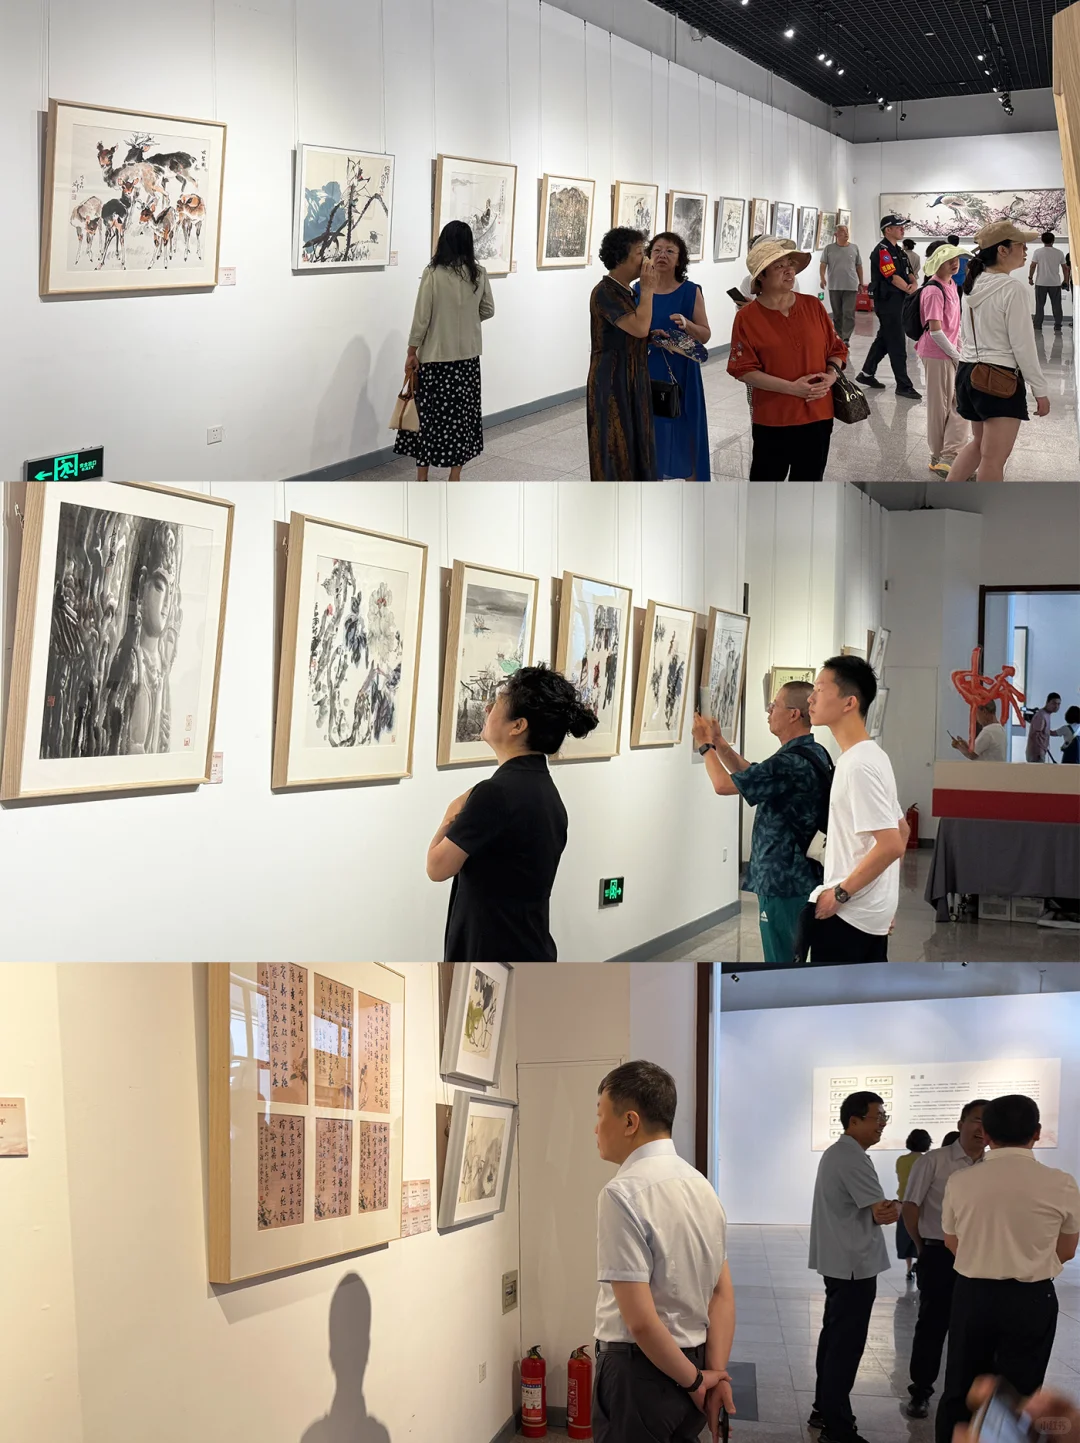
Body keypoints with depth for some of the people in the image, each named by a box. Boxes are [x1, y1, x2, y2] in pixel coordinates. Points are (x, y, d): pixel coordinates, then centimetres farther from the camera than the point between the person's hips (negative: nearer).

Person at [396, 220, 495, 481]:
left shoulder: (433, 273, -13)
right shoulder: (479, 274, -2)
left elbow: (421, 317, -12)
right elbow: (488, 311, 9)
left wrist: (412, 353, -4)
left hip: (435, 355, -3)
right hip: (467, 355, 3)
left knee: (427, 413, 6)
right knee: (461, 413, 11)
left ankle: (421, 479, 10)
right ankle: (454, 478, 14)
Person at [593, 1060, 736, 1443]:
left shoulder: (624, 1192, -21)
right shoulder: (700, 1184, 5)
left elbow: (640, 1320, -22)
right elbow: (723, 1293, 4)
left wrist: (694, 1380, -11)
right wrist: (715, 1372, -1)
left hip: (640, 1370, -7)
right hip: (690, 1361, 7)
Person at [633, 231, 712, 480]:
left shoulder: (691, 291, -4)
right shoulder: (639, 289, 1)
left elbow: (705, 336, -3)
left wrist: (687, 325, -23)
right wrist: (648, 337, -15)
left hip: (681, 373, -2)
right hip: (647, 372, 2)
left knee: (685, 428, 3)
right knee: (651, 429, 8)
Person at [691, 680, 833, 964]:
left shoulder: (791, 763, -24)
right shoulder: (811, 754, 9)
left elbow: (724, 784, -18)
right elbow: (750, 774, 20)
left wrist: (705, 746, -2)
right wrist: (719, 743, 11)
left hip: (783, 882, -10)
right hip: (799, 877, 10)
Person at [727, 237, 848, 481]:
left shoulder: (813, 306, 3)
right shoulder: (747, 317, -7)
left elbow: (837, 348, 11)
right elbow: (744, 370, -11)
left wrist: (831, 375, -11)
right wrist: (791, 388, -18)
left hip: (818, 414, 3)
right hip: (772, 418, -3)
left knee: (809, 480, 12)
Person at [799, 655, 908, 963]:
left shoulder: (858, 765, -21)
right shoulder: (871, 757, 11)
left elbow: (891, 845, -26)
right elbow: (902, 832, 20)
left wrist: (840, 893, -18)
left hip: (847, 913, -10)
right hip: (872, 912, 10)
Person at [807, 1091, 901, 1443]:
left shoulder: (836, 1152, 14)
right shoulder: (853, 1159, -20)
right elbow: (885, 1212, -20)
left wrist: (883, 1210, 0)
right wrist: (896, 1208, 0)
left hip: (838, 1260, 10)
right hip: (854, 1264, -10)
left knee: (834, 1336, 17)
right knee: (846, 1344, -5)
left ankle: (824, 1410, 27)